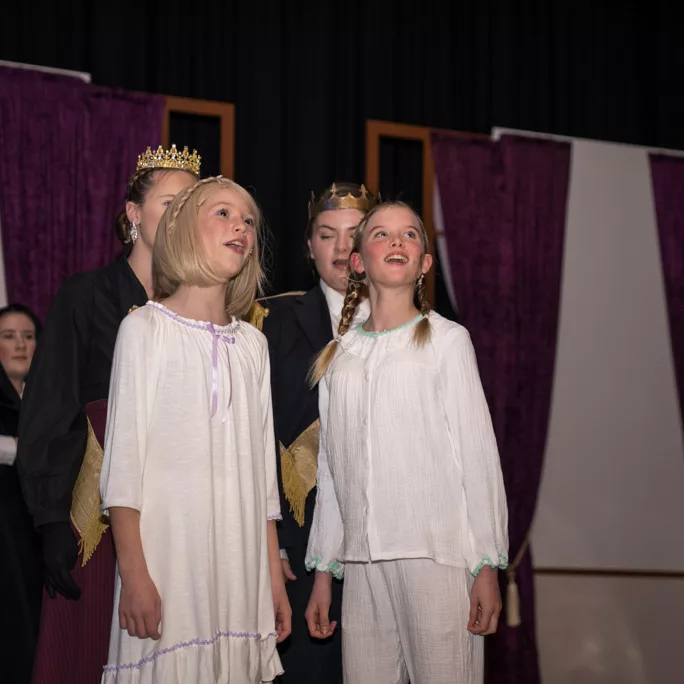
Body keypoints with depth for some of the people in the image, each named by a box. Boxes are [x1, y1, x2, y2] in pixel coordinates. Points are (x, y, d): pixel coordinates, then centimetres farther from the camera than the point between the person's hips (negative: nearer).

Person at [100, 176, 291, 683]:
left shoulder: (252, 344, 16)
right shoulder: (146, 328, 1)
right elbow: (124, 457, -5)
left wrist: (275, 578, 11)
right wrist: (133, 575, -13)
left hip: (242, 554, 5)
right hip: (168, 547, -4)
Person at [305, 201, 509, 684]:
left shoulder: (446, 340, 4)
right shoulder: (339, 354, 15)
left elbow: (476, 452, 0)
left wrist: (487, 565, -6)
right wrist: (323, 571, 14)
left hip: (438, 553, -3)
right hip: (361, 558, 4)